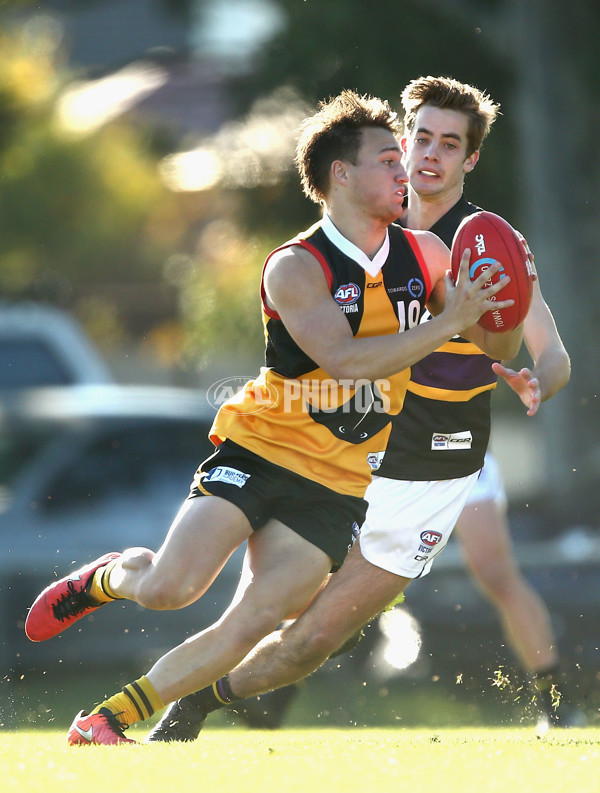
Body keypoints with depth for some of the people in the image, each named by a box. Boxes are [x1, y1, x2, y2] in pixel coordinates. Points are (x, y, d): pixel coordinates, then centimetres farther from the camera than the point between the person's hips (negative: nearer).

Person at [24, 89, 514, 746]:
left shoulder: (424, 255, 5)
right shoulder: (295, 268, -12)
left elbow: (495, 348, 14)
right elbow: (343, 358, -25)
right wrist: (444, 325, -27)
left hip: (336, 486, 4)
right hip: (259, 451, -4)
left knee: (251, 625, -8)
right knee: (169, 587, -18)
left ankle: (106, 720, 3)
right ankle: (107, 579, 19)